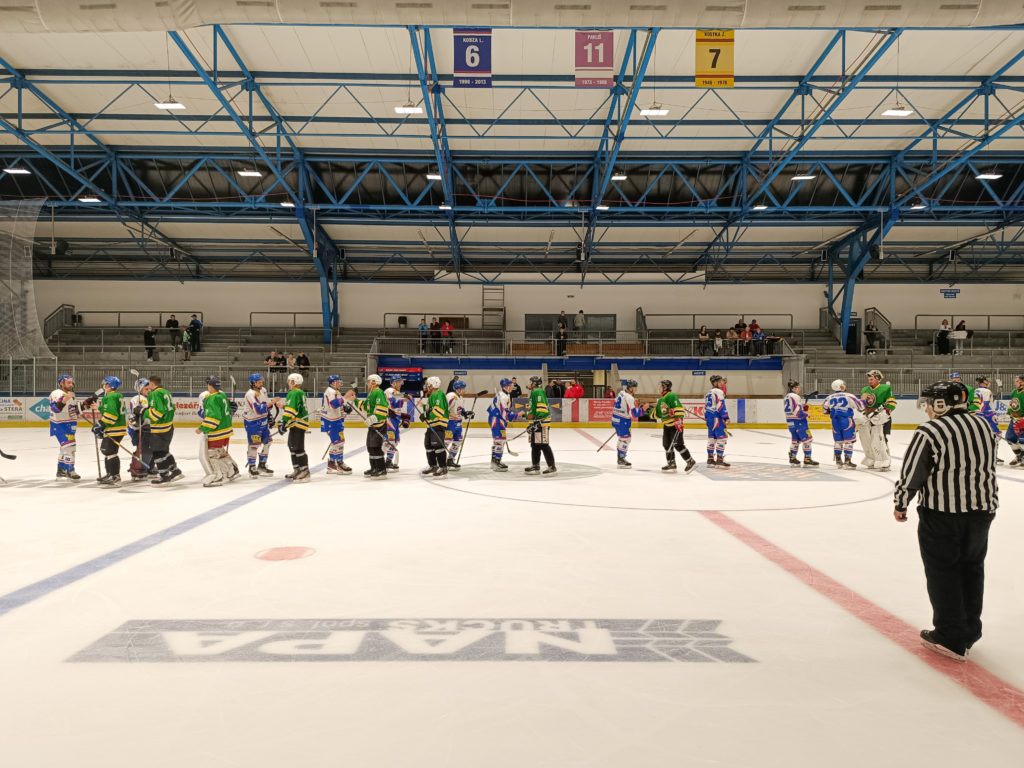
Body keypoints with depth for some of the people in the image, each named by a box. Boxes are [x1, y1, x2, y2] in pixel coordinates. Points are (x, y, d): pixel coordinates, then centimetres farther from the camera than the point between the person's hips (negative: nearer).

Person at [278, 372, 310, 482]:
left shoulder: (293, 393, -14)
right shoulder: (301, 393, 18)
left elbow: (290, 409, -23)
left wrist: (284, 423, -24)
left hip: (298, 424, -11)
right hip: (297, 424, 11)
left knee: (298, 448, -10)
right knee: (292, 446, 18)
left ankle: (305, 472, -8)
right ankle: (297, 470, 25)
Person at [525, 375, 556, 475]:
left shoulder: (538, 392, -12)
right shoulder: (533, 393, 22)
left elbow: (542, 408, -22)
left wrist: (537, 421, -27)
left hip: (541, 423, -11)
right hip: (535, 423, 11)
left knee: (543, 445, -11)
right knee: (534, 445, 16)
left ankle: (552, 467, -9)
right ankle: (535, 466, 26)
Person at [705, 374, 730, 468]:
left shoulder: (708, 392, 19)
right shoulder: (718, 391, -10)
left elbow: (706, 407, 22)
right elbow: (721, 405, -18)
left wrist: (706, 418, 26)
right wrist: (726, 417, -17)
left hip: (709, 418, 10)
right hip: (716, 418, -10)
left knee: (712, 438, 13)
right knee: (722, 437, -9)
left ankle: (710, 460, 15)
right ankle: (719, 460, -13)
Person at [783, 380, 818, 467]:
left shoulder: (786, 397, 15)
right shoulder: (795, 396, -15)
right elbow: (797, 411, -22)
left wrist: (803, 406, 10)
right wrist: (805, 414, -8)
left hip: (790, 422, 10)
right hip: (798, 421, -10)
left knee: (795, 439, 18)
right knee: (807, 439, -5)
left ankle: (792, 458, 22)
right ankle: (807, 459, -5)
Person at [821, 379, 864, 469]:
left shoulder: (829, 398, 8)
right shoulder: (849, 396, -7)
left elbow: (824, 410, 18)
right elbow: (860, 405, -8)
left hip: (835, 422, 5)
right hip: (847, 421, -5)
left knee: (838, 441, 14)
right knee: (849, 441, 1)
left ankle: (838, 461, 18)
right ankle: (847, 462, -2)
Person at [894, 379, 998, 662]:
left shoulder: (928, 432, -16)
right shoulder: (982, 426, 7)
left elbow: (912, 473, -14)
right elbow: (989, 467, 16)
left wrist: (900, 503, 0)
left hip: (941, 513, -7)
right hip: (981, 511, 7)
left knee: (942, 572, 4)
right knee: (972, 569, 17)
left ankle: (951, 639, 9)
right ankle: (969, 633, 28)